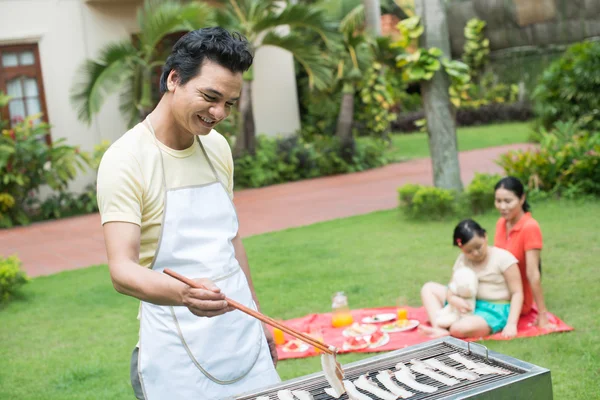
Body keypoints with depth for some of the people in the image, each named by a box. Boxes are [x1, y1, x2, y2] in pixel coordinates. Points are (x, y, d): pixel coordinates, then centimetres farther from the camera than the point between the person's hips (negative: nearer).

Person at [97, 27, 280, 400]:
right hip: (179, 352, -6)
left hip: (243, 335, 6)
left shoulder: (217, 147, 5)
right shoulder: (127, 160, -15)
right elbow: (122, 270, -22)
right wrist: (184, 294, -40)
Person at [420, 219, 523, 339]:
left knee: (459, 328, -38)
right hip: (468, 306, 7)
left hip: (494, 311, -7)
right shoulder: (462, 260, 4)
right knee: (429, 288, 1)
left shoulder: (503, 258, -11)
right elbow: (452, 288, 3)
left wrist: (511, 324, -22)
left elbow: (517, 293, -11)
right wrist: (453, 299, -23)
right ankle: (440, 329, -19)